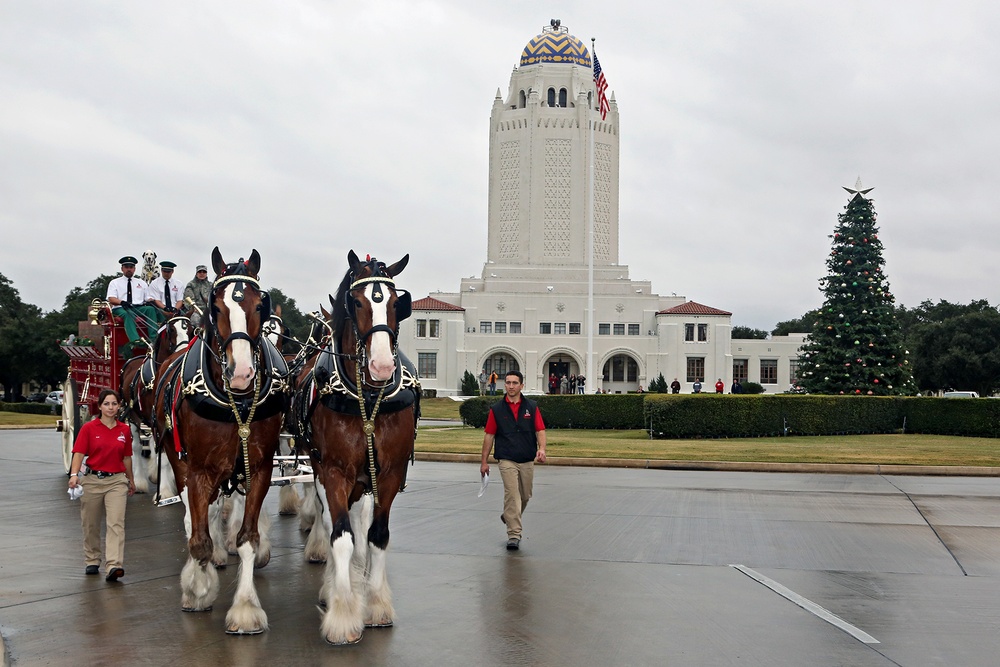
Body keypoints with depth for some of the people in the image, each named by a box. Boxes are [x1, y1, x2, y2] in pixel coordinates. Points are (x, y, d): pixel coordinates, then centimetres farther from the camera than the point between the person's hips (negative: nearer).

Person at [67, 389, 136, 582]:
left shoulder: (125, 430, 5)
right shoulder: (89, 428, -3)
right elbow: (79, 453, -9)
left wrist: (131, 480, 23)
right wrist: (74, 474, -25)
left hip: (117, 481, 1)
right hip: (92, 479, -1)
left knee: (116, 523, -12)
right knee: (91, 524, 11)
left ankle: (114, 566, -20)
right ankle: (92, 562, 30)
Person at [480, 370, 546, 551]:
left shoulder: (531, 407, 5)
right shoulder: (497, 409, 2)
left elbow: (540, 430, 2)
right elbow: (489, 435, 5)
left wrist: (541, 448, -17)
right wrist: (484, 461, 4)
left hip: (527, 460, 3)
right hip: (507, 460, -3)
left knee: (525, 496, 13)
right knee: (512, 494, -13)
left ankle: (509, 517, 42)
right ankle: (514, 535, -11)